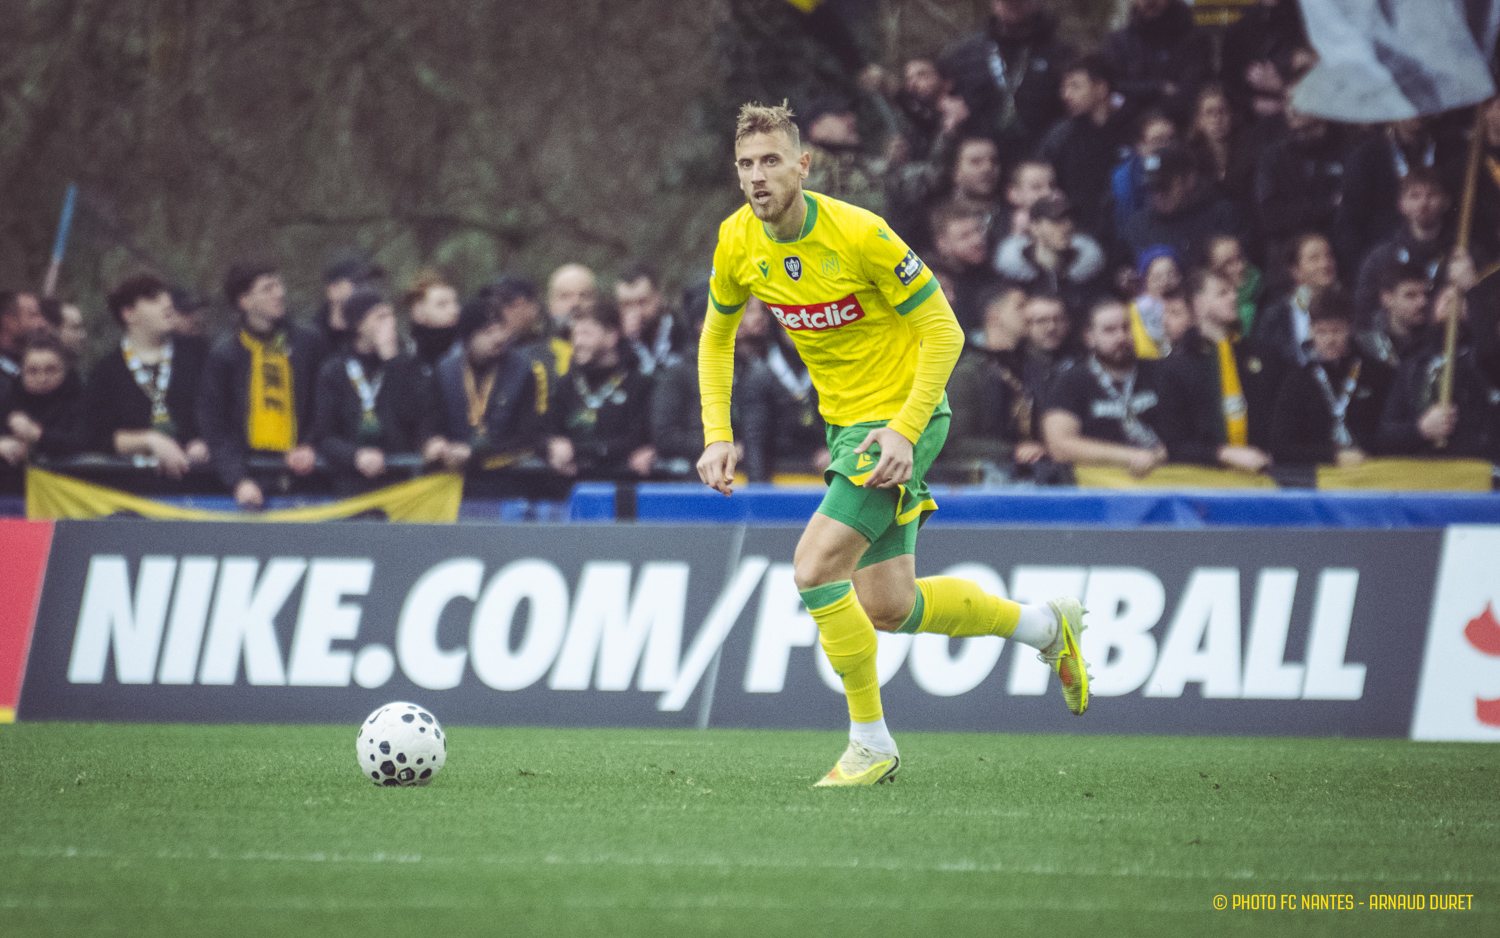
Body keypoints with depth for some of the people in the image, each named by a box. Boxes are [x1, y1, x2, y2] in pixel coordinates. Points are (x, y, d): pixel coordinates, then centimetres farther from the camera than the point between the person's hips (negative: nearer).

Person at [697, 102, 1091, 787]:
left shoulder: (858, 234, -23)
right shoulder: (739, 242, -5)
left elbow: (943, 331, -18)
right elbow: (717, 337, 13)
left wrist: (905, 430, -24)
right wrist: (717, 435, 1)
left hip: (901, 417, -7)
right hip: (846, 422, 7)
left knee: (815, 570, -18)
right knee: (886, 608, 9)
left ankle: (871, 741, -3)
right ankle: (1044, 626, 29)